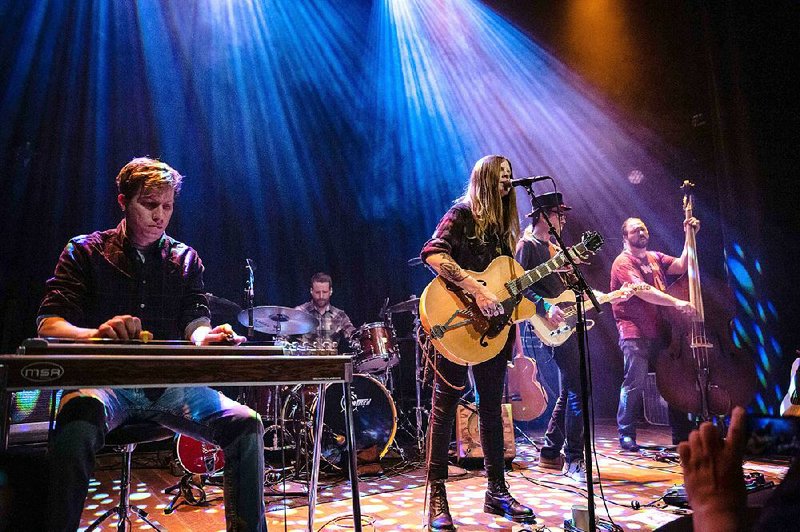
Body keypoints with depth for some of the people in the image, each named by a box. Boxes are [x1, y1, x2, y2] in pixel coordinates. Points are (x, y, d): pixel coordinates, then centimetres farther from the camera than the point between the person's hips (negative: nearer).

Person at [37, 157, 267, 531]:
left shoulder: (185, 259, 12)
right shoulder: (85, 252, 5)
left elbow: (195, 322, 1)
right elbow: (48, 324, -6)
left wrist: (206, 337, -26)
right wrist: (95, 333, -30)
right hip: (105, 379, -2)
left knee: (246, 424, -18)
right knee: (77, 423, -38)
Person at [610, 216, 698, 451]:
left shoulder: (655, 258, 21)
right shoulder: (623, 262, -3)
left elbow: (681, 266, 7)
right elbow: (642, 291, -17)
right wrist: (675, 302, -25)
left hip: (661, 330, 7)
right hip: (635, 333, -7)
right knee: (635, 382, -11)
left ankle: (681, 435, 16)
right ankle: (626, 434, 1)